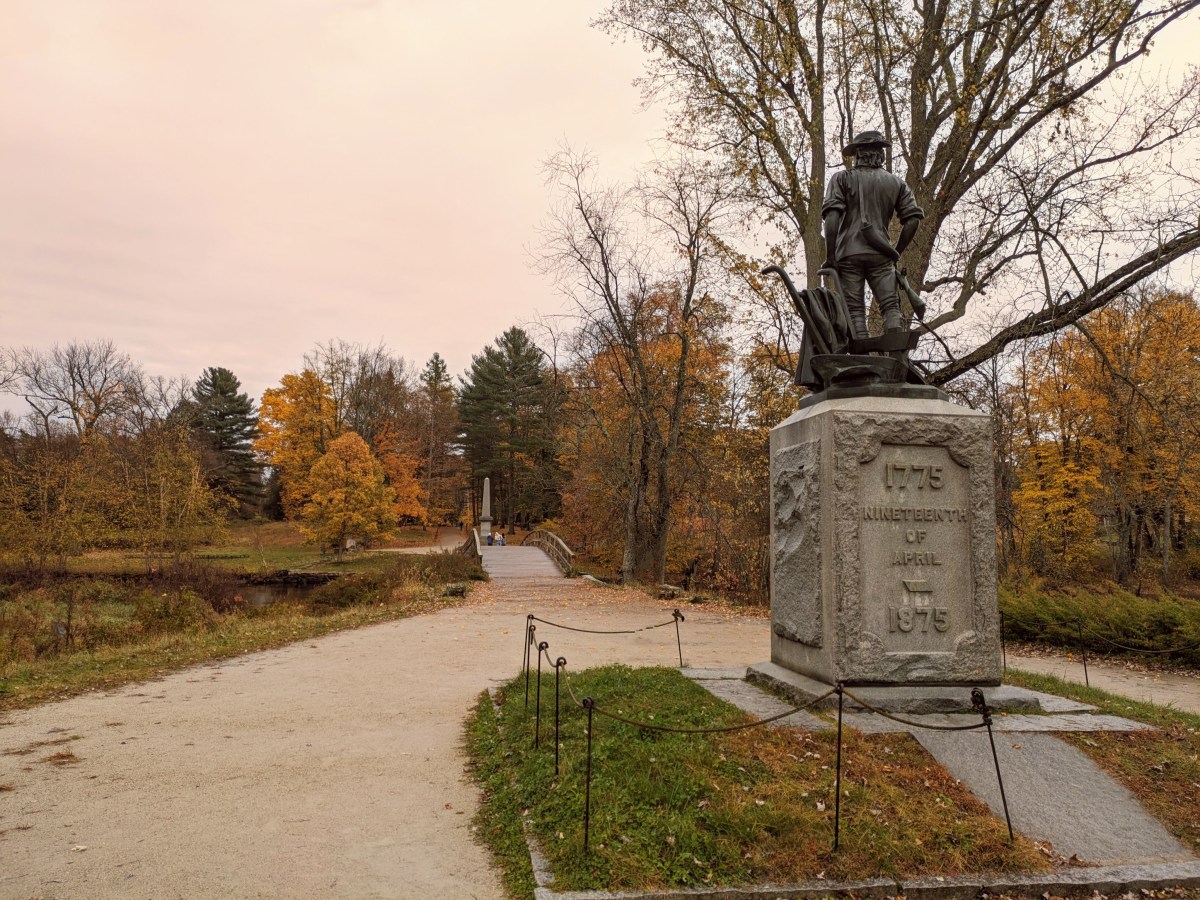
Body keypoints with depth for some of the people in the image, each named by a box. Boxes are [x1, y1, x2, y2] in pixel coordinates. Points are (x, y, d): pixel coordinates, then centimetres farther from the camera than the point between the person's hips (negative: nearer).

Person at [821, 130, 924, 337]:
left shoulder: (842, 179, 7)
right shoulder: (896, 183, 16)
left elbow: (831, 216, -7)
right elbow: (912, 219, 7)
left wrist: (830, 256, -7)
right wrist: (896, 252, 15)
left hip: (848, 253, -2)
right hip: (880, 256, 2)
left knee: (855, 311, -1)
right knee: (891, 307, 2)